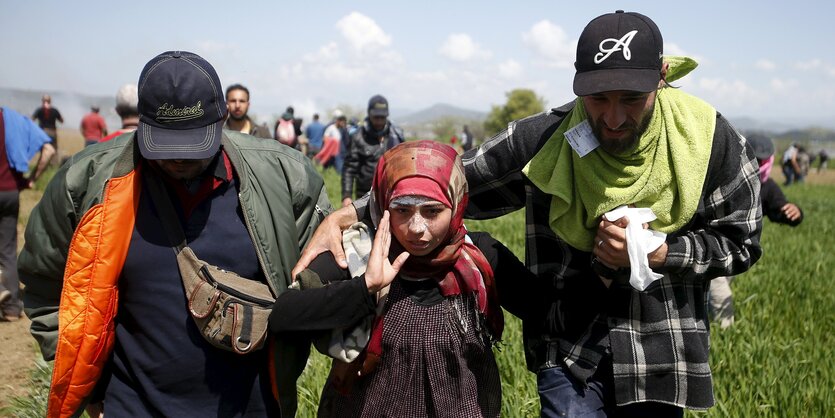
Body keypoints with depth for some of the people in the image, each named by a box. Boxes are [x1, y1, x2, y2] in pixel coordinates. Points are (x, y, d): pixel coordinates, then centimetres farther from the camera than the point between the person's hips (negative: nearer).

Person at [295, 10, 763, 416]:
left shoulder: (713, 141, -12)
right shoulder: (544, 141, -14)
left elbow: (739, 244, 0)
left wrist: (656, 254, -19)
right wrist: (347, 214, -17)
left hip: (662, 353, 2)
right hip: (570, 351, -1)